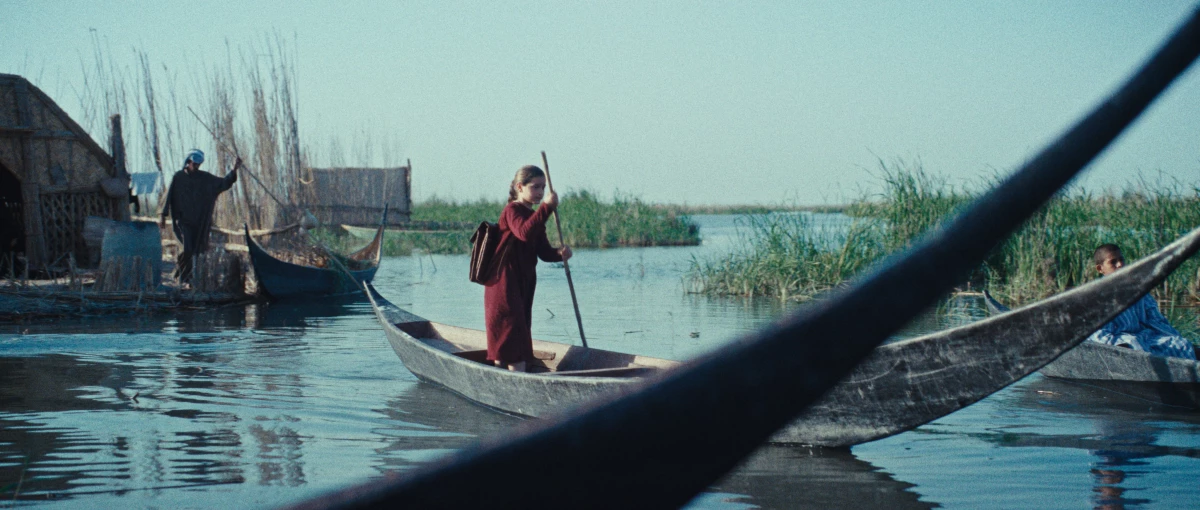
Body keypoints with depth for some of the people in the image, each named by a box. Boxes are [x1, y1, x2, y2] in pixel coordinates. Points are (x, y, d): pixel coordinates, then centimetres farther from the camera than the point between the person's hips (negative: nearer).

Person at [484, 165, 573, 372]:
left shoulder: (534, 216, 17)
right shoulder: (512, 210, -10)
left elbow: (543, 252, 11)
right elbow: (524, 232, -32)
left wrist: (560, 253, -10)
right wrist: (547, 207, -35)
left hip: (524, 285, 9)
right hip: (505, 284, -9)